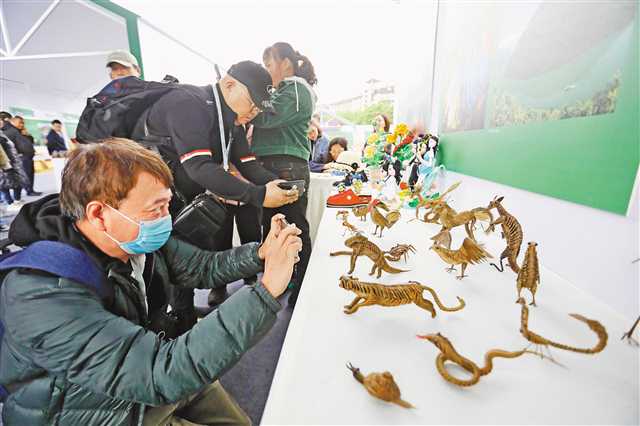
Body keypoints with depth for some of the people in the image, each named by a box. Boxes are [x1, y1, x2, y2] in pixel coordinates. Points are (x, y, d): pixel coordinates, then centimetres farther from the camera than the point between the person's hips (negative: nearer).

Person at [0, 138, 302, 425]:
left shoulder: (137, 239, -13)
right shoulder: (45, 294, -34)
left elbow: (202, 267, -4)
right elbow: (163, 374, -40)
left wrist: (260, 254, -22)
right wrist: (267, 291, -42)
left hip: (148, 378, 6)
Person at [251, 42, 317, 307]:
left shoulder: (296, 89, -3)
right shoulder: (283, 91, 26)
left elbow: (267, 117, -17)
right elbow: (266, 124, 20)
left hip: (287, 167, -10)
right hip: (270, 167, 10)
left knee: (295, 229, -4)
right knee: (271, 226, 14)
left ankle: (302, 293, 10)